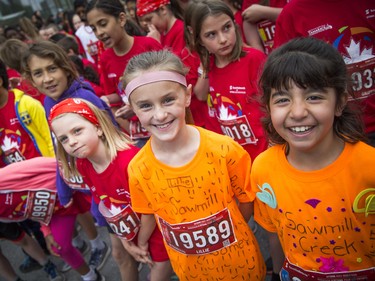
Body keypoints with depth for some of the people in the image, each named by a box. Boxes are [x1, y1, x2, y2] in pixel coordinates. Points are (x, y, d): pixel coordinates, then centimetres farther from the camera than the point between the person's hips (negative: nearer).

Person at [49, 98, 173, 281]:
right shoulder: (82, 165, -11)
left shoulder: (129, 159, -34)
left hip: (154, 229, -5)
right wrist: (125, 241, 0)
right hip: (129, 230, 6)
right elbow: (103, 203, 0)